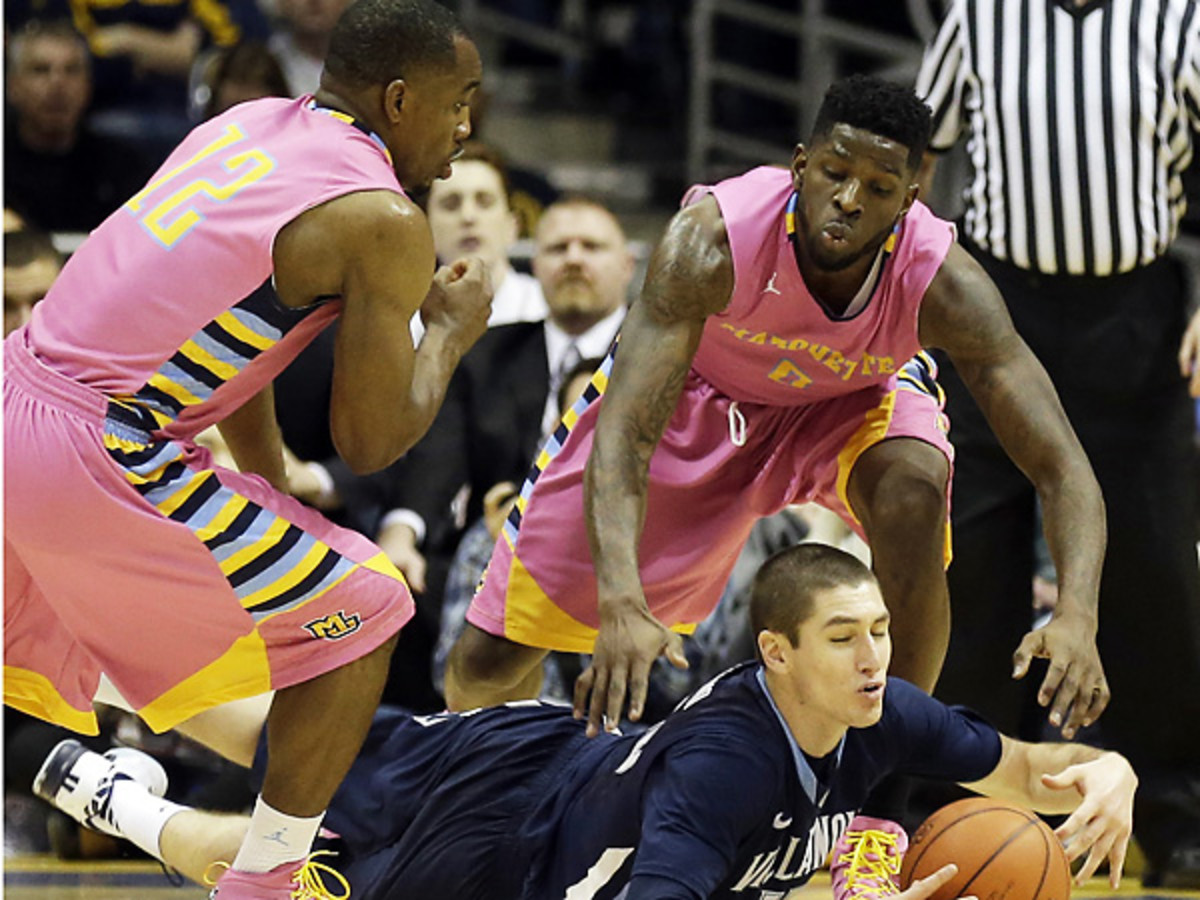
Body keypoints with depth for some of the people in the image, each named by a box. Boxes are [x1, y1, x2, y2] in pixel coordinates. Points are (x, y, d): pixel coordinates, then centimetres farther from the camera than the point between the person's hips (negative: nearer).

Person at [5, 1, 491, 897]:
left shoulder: (246, 125, 16)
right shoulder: (384, 222, -8)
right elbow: (369, 440, -3)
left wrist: (275, 494, 30)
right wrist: (453, 330, 14)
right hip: (96, 463, -8)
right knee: (363, 614, 7)